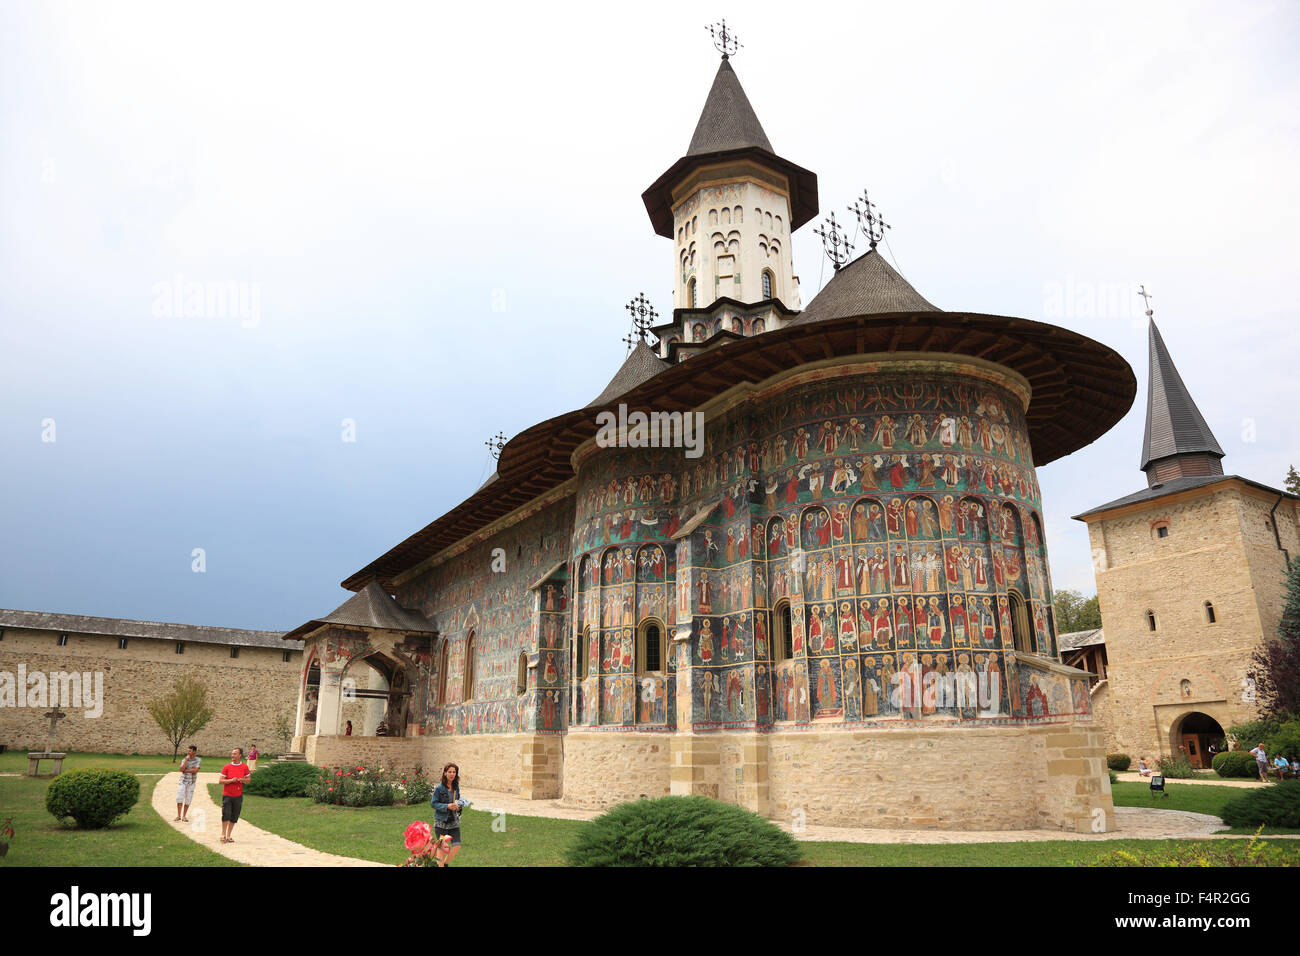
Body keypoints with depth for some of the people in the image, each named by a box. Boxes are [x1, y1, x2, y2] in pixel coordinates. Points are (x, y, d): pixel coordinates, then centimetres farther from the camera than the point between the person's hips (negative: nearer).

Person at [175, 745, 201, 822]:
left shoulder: (198, 760, -2)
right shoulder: (184, 760, 2)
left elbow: (195, 770, -13)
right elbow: (181, 769, -14)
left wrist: (185, 770, -12)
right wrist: (186, 760, -16)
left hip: (191, 782, -1)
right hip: (183, 781, 1)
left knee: (188, 799, 2)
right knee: (179, 797, -10)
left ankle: (184, 816, 10)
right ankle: (178, 815, -5)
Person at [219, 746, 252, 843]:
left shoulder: (244, 767, 2)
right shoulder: (226, 767, -3)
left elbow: (248, 779, 10)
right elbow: (220, 781, -3)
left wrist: (242, 780, -12)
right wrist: (231, 780, -19)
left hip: (238, 796, 2)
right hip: (227, 795, -2)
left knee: (234, 817, 5)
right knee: (226, 815, -9)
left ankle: (228, 836, 17)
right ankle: (223, 835, 6)